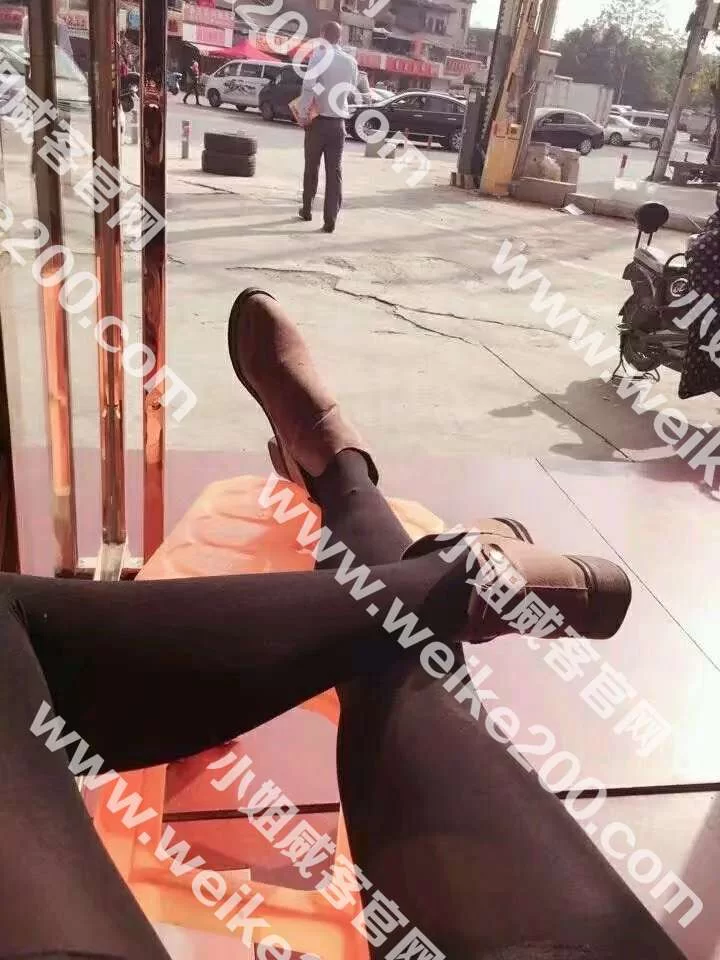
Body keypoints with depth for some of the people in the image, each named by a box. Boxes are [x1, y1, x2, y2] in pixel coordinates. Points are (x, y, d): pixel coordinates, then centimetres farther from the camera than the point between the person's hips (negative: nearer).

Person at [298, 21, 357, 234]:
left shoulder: (319, 54, -8)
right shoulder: (351, 61, 4)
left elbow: (309, 86, -19)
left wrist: (303, 114, -13)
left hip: (318, 120, -2)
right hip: (338, 122, 3)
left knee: (311, 168, 13)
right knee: (334, 171, 1)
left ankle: (307, 210, 26)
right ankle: (330, 220, -5)